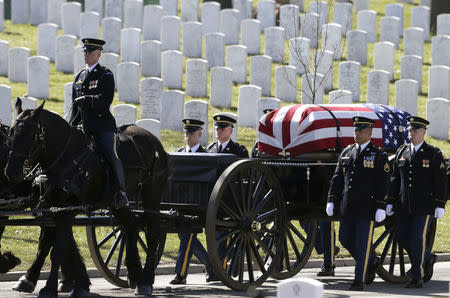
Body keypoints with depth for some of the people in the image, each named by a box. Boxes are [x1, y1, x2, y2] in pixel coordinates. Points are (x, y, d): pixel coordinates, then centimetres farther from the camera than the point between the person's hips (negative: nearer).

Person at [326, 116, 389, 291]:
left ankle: (359, 280, 0)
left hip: (367, 208, -6)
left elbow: (382, 184, -6)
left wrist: (381, 207, -12)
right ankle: (371, 262, 30)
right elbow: (337, 178, 15)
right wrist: (331, 200, 7)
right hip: (347, 207, 6)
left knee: (362, 243, -4)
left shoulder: (378, 155, -2)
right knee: (345, 239, 9)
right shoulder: (346, 153, 13)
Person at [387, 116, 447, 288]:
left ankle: (417, 277, -1)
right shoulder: (402, 152, 11)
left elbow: (440, 181, -5)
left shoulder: (434, 154, -2)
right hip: (405, 206, 5)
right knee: (403, 238, 6)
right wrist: (390, 202, 8)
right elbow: (395, 179, 14)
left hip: (424, 206, -5)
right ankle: (428, 259, 29)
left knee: (418, 239, -7)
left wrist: (440, 205, -11)